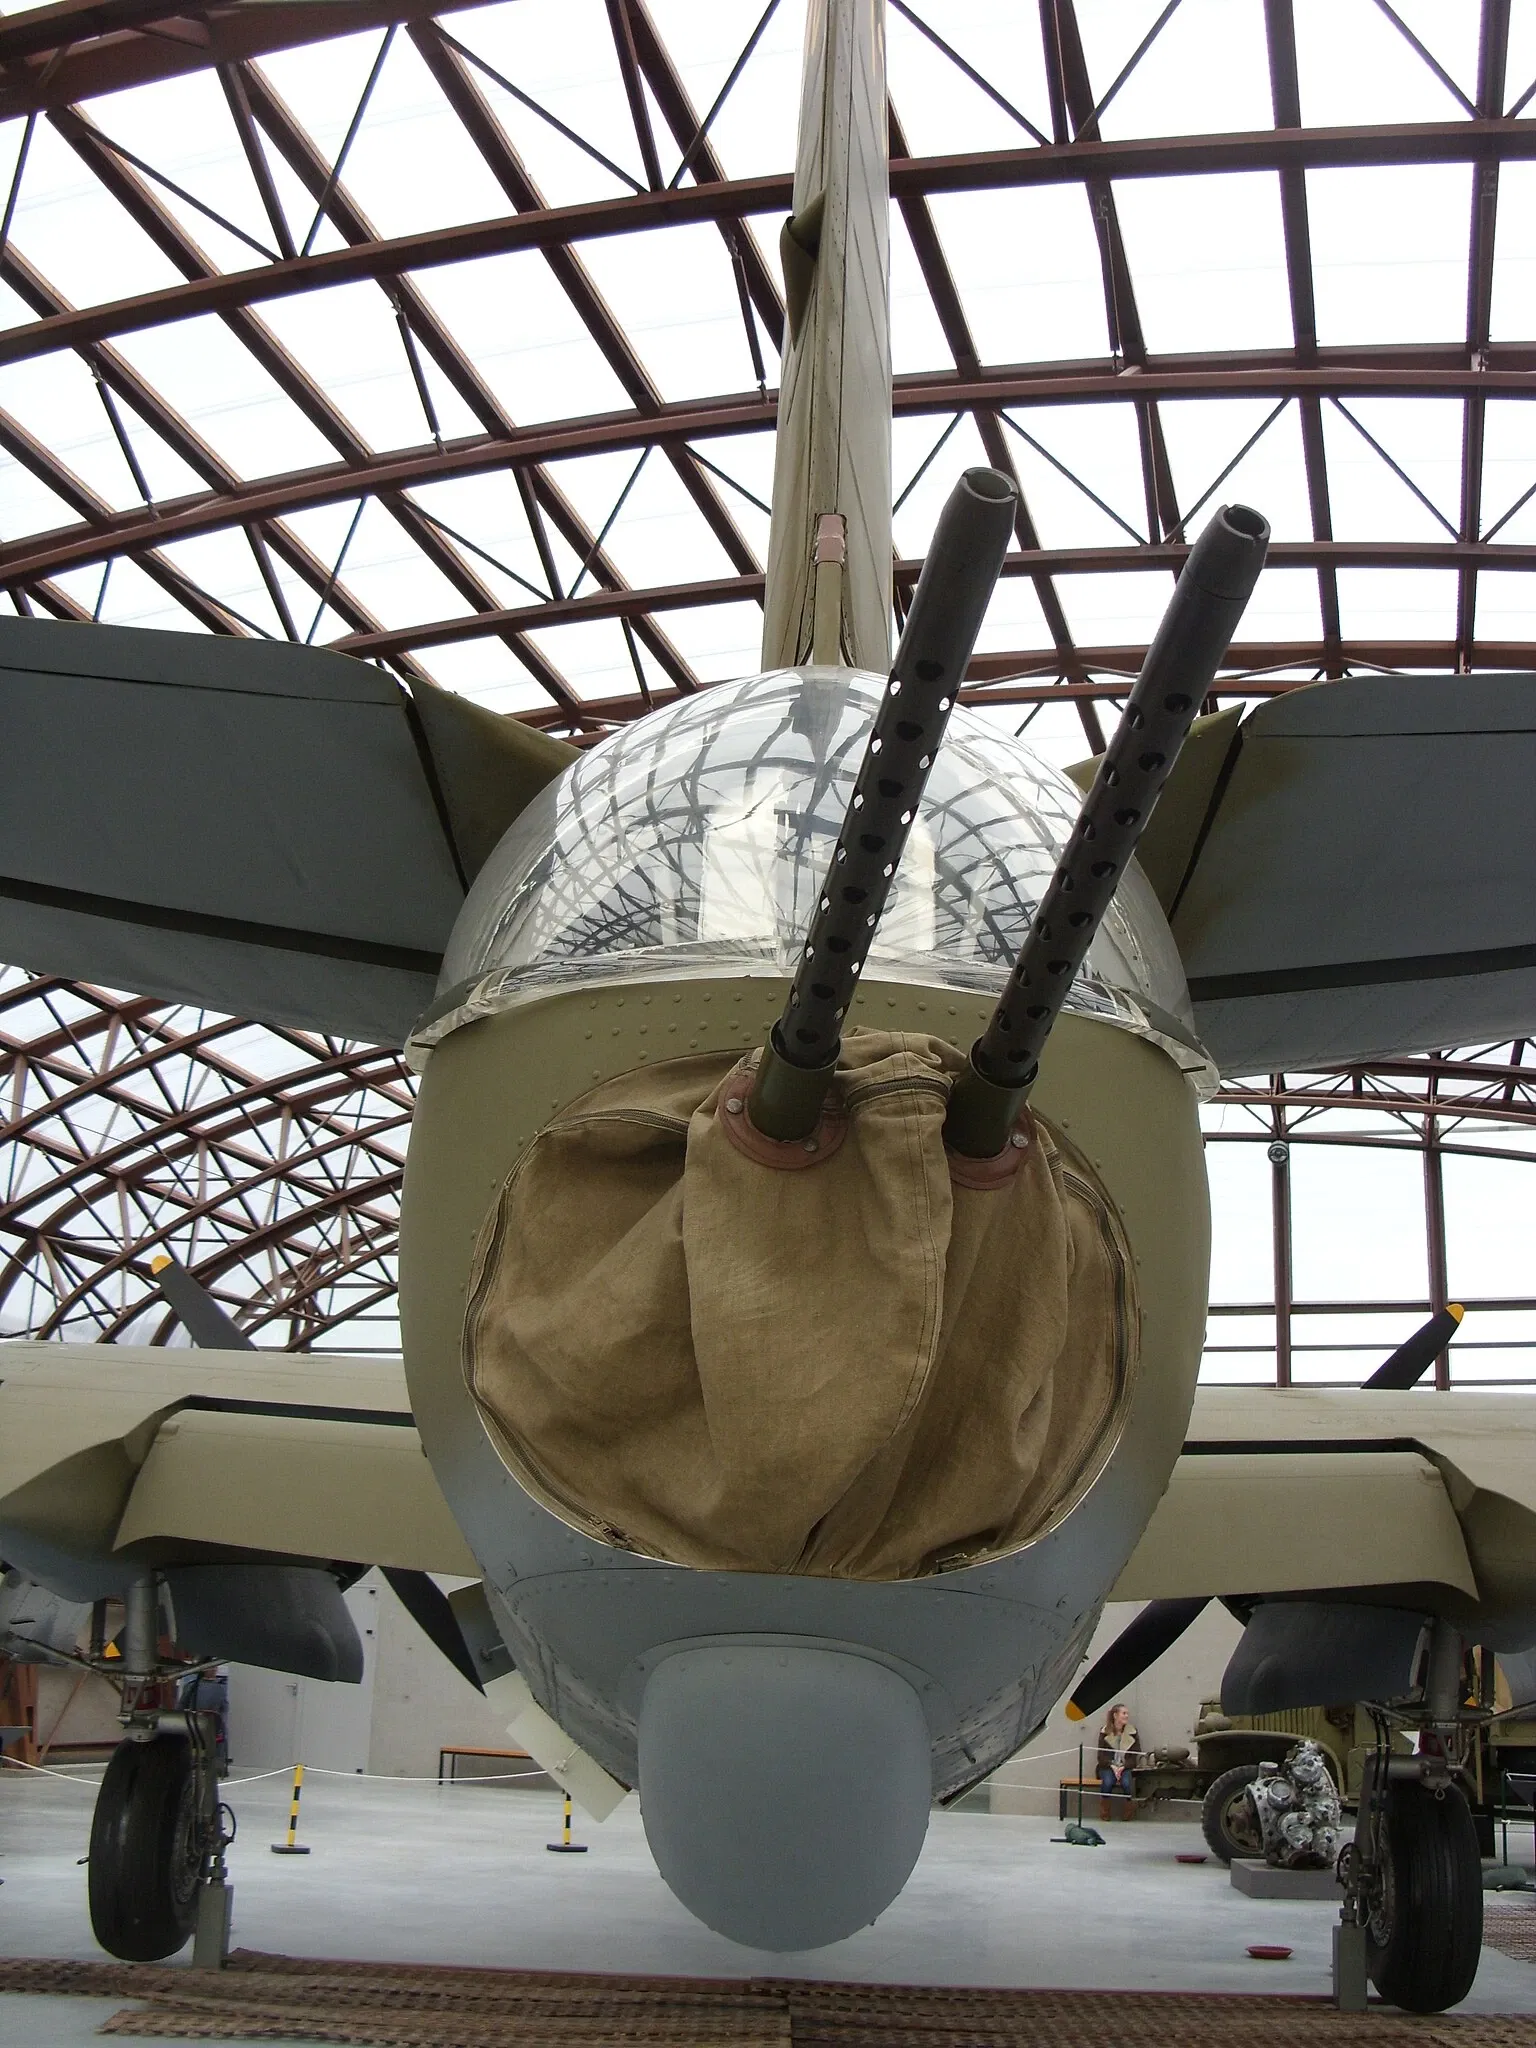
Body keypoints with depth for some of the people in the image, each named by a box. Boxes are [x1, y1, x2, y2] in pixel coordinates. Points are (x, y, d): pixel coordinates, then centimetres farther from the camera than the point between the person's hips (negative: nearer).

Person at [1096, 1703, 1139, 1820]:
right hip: (1107, 1767, -1)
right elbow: (1101, 1755, -2)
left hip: (1125, 1767, 1)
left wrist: (1122, 1767, -16)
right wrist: (1113, 1767, -19)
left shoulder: (1132, 1732, 2)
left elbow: (1133, 1756, 0)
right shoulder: (1105, 1732, -1)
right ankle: (1104, 1815, -15)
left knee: (1126, 1783, -32)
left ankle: (1127, 1815, -11)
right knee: (1108, 1782, -33)